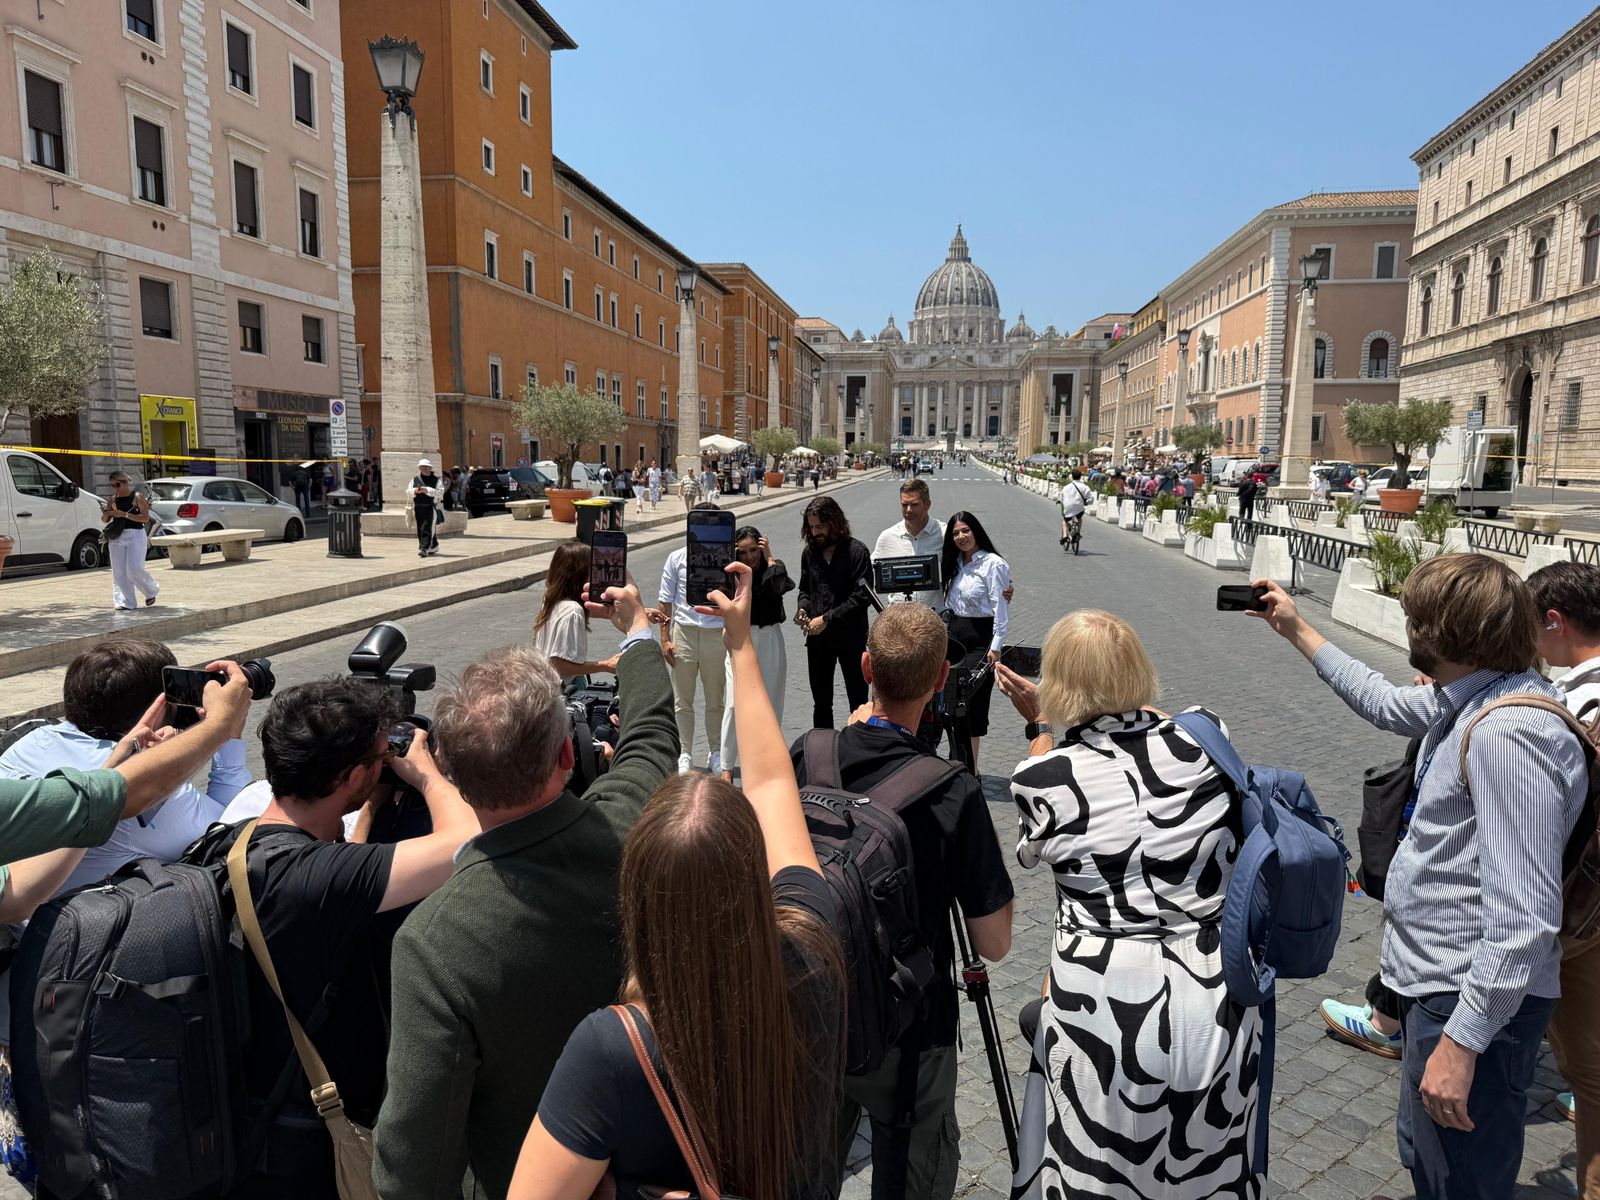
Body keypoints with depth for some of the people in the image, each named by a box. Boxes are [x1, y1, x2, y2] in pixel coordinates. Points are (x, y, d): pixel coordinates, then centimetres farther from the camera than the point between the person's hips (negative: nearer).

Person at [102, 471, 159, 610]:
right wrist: (105, 515, -6)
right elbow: (105, 521, 17)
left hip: (135, 536, -5)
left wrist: (124, 514, -17)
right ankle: (127, 602, 7)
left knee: (135, 569, -12)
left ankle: (151, 591, 15)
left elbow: (146, 518, -10)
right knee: (119, 572, 1)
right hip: (117, 537, 5)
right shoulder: (112, 499, 12)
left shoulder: (137, 497, -2)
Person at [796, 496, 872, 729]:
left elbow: (862, 597, -16)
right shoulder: (809, 552, 6)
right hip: (817, 639, 5)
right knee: (821, 704, 15)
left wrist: (827, 619, -17)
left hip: (850, 638, -5)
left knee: (858, 703, 6)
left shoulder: (856, 552, -11)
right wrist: (802, 609, -5)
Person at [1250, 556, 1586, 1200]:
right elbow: (1383, 702, 25)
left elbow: (1522, 918, -30)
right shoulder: (1466, 700, 2)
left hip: (1476, 1000, -10)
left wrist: (1462, 1040, -27)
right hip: (1435, 982, 10)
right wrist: (1297, 630, 30)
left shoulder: (1509, 734, -28)